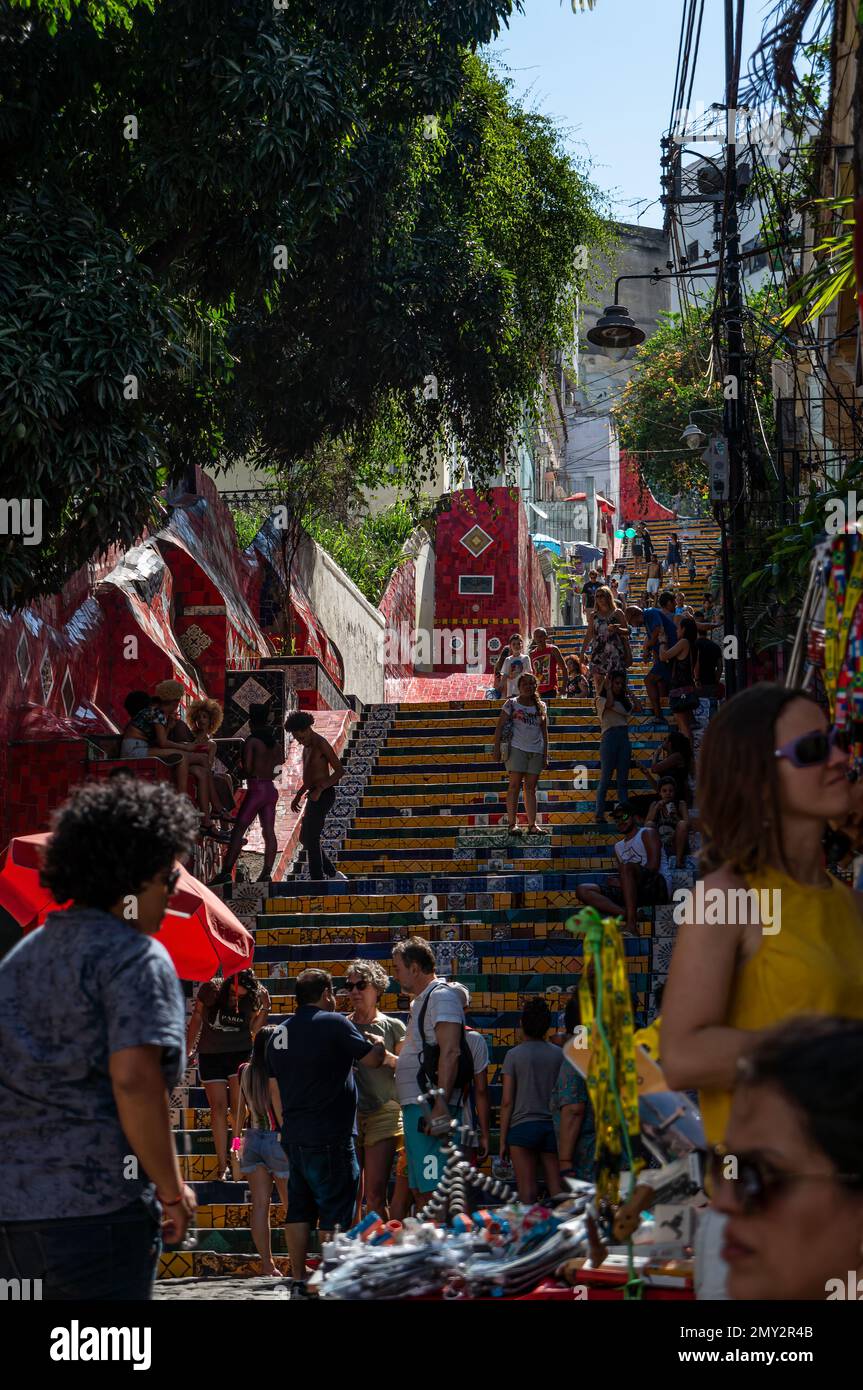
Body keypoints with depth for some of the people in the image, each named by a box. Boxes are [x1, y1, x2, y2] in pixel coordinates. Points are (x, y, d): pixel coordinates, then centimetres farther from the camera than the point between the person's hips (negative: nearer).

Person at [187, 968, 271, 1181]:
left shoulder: (251, 1000, -7)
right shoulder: (211, 990, -10)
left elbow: (253, 1029, 0)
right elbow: (197, 1018, 2)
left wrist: (265, 1010, -14)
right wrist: (188, 1049, 6)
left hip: (240, 1053, 0)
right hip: (210, 1055, 0)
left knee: (238, 1106, -9)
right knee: (218, 1107, -5)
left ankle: (237, 1157, 4)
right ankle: (222, 1165, -4)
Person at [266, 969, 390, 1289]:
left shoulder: (279, 1034, 13)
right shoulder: (334, 1023, -9)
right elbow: (371, 1058, -6)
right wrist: (385, 1052, 14)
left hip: (293, 1135, 7)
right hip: (330, 1136, -7)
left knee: (299, 1208, 10)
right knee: (335, 1212, -4)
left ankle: (299, 1276, 10)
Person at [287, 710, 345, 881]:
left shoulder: (321, 745, -16)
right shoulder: (308, 746, 14)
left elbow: (340, 771, -18)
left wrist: (319, 790, -25)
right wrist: (298, 795, 21)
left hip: (323, 796, -10)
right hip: (315, 797, 10)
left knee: (311, 840, -8)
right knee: (305, 839, 12)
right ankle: (333, 874, 17)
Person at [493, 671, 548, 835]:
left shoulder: (541, 706, 11)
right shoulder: (511, 704, 1)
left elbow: (544, 731, 14)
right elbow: (500, 726, -1)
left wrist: (545, 754, 9)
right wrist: (496, 747, -9)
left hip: (536, 751, 3)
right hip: (517, 748, -3)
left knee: (530, 787, 5)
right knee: (515, 785, -6)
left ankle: (532, 824, 5)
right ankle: (512, 823, -5)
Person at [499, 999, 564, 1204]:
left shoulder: (514, 1055, 0)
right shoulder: (559, 1055, 7)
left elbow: (507, 1102, -1)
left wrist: (503, 1141, 3)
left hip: (523, 1126, -3)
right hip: (552, 1125, 3)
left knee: (527, 1191, -4)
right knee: (556, 1189, 2)